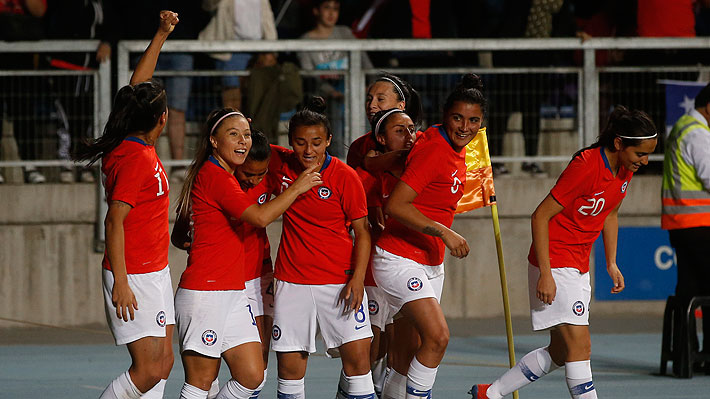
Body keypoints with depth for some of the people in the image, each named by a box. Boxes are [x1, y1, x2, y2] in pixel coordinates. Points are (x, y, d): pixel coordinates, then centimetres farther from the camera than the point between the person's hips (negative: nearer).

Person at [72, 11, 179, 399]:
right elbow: (114, 221, -21)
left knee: (163, 361, 8)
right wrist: (120, 283, -23)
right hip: (134, 278, -10)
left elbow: (137, 86, 20)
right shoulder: (135, 159, -19)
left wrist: (161, 35, 21)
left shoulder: (137, 145, 6)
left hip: (155, 272, 10)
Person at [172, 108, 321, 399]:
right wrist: (297, 188, -6)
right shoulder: (213, 175, -13)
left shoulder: (225, 175, 16)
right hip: (204, 294, -9)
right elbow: (260, 217, -19)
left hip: (234, 293, 9)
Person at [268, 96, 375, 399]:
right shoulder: (282, 164, 0)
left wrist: (357, 278, -13)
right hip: (292, 281, 2)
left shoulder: (345, 177, -8)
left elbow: (362, 231, -3)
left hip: (339, 280, -2)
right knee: (289, 363, 1)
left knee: (357, 356, -9)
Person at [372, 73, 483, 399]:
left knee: (413, 352, 11)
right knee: (438, 336, -22)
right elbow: (396, 205, -24)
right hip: (399, 259, -9)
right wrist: (444, 233, -26)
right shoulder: (432, 149, -20)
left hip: (431, 263, 9)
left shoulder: (457, 150, 7)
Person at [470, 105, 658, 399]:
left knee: (559, 353, 12)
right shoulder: (586, 166, -23)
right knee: (580, 346, -14)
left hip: (579, 268, 9)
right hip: (555, 264, -9)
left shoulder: (625, 169, 2)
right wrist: (545, 274, -23)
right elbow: (541, 216, -20)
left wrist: (611, 263, 16)